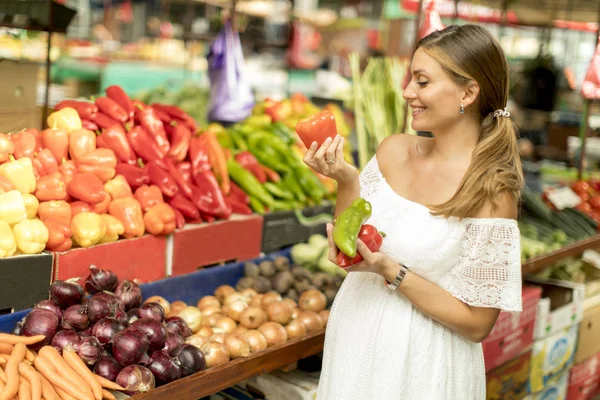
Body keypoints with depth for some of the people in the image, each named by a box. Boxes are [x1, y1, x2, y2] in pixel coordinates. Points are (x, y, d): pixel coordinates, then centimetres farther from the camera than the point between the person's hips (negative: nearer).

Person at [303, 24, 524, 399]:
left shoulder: (491, 192, -19)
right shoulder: (394, 150, -4)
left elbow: (476, 324, -16)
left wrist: (390, 271, -23)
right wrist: (346, 181, -12)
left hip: (421, 363, -5)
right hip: (354, 340, 5)